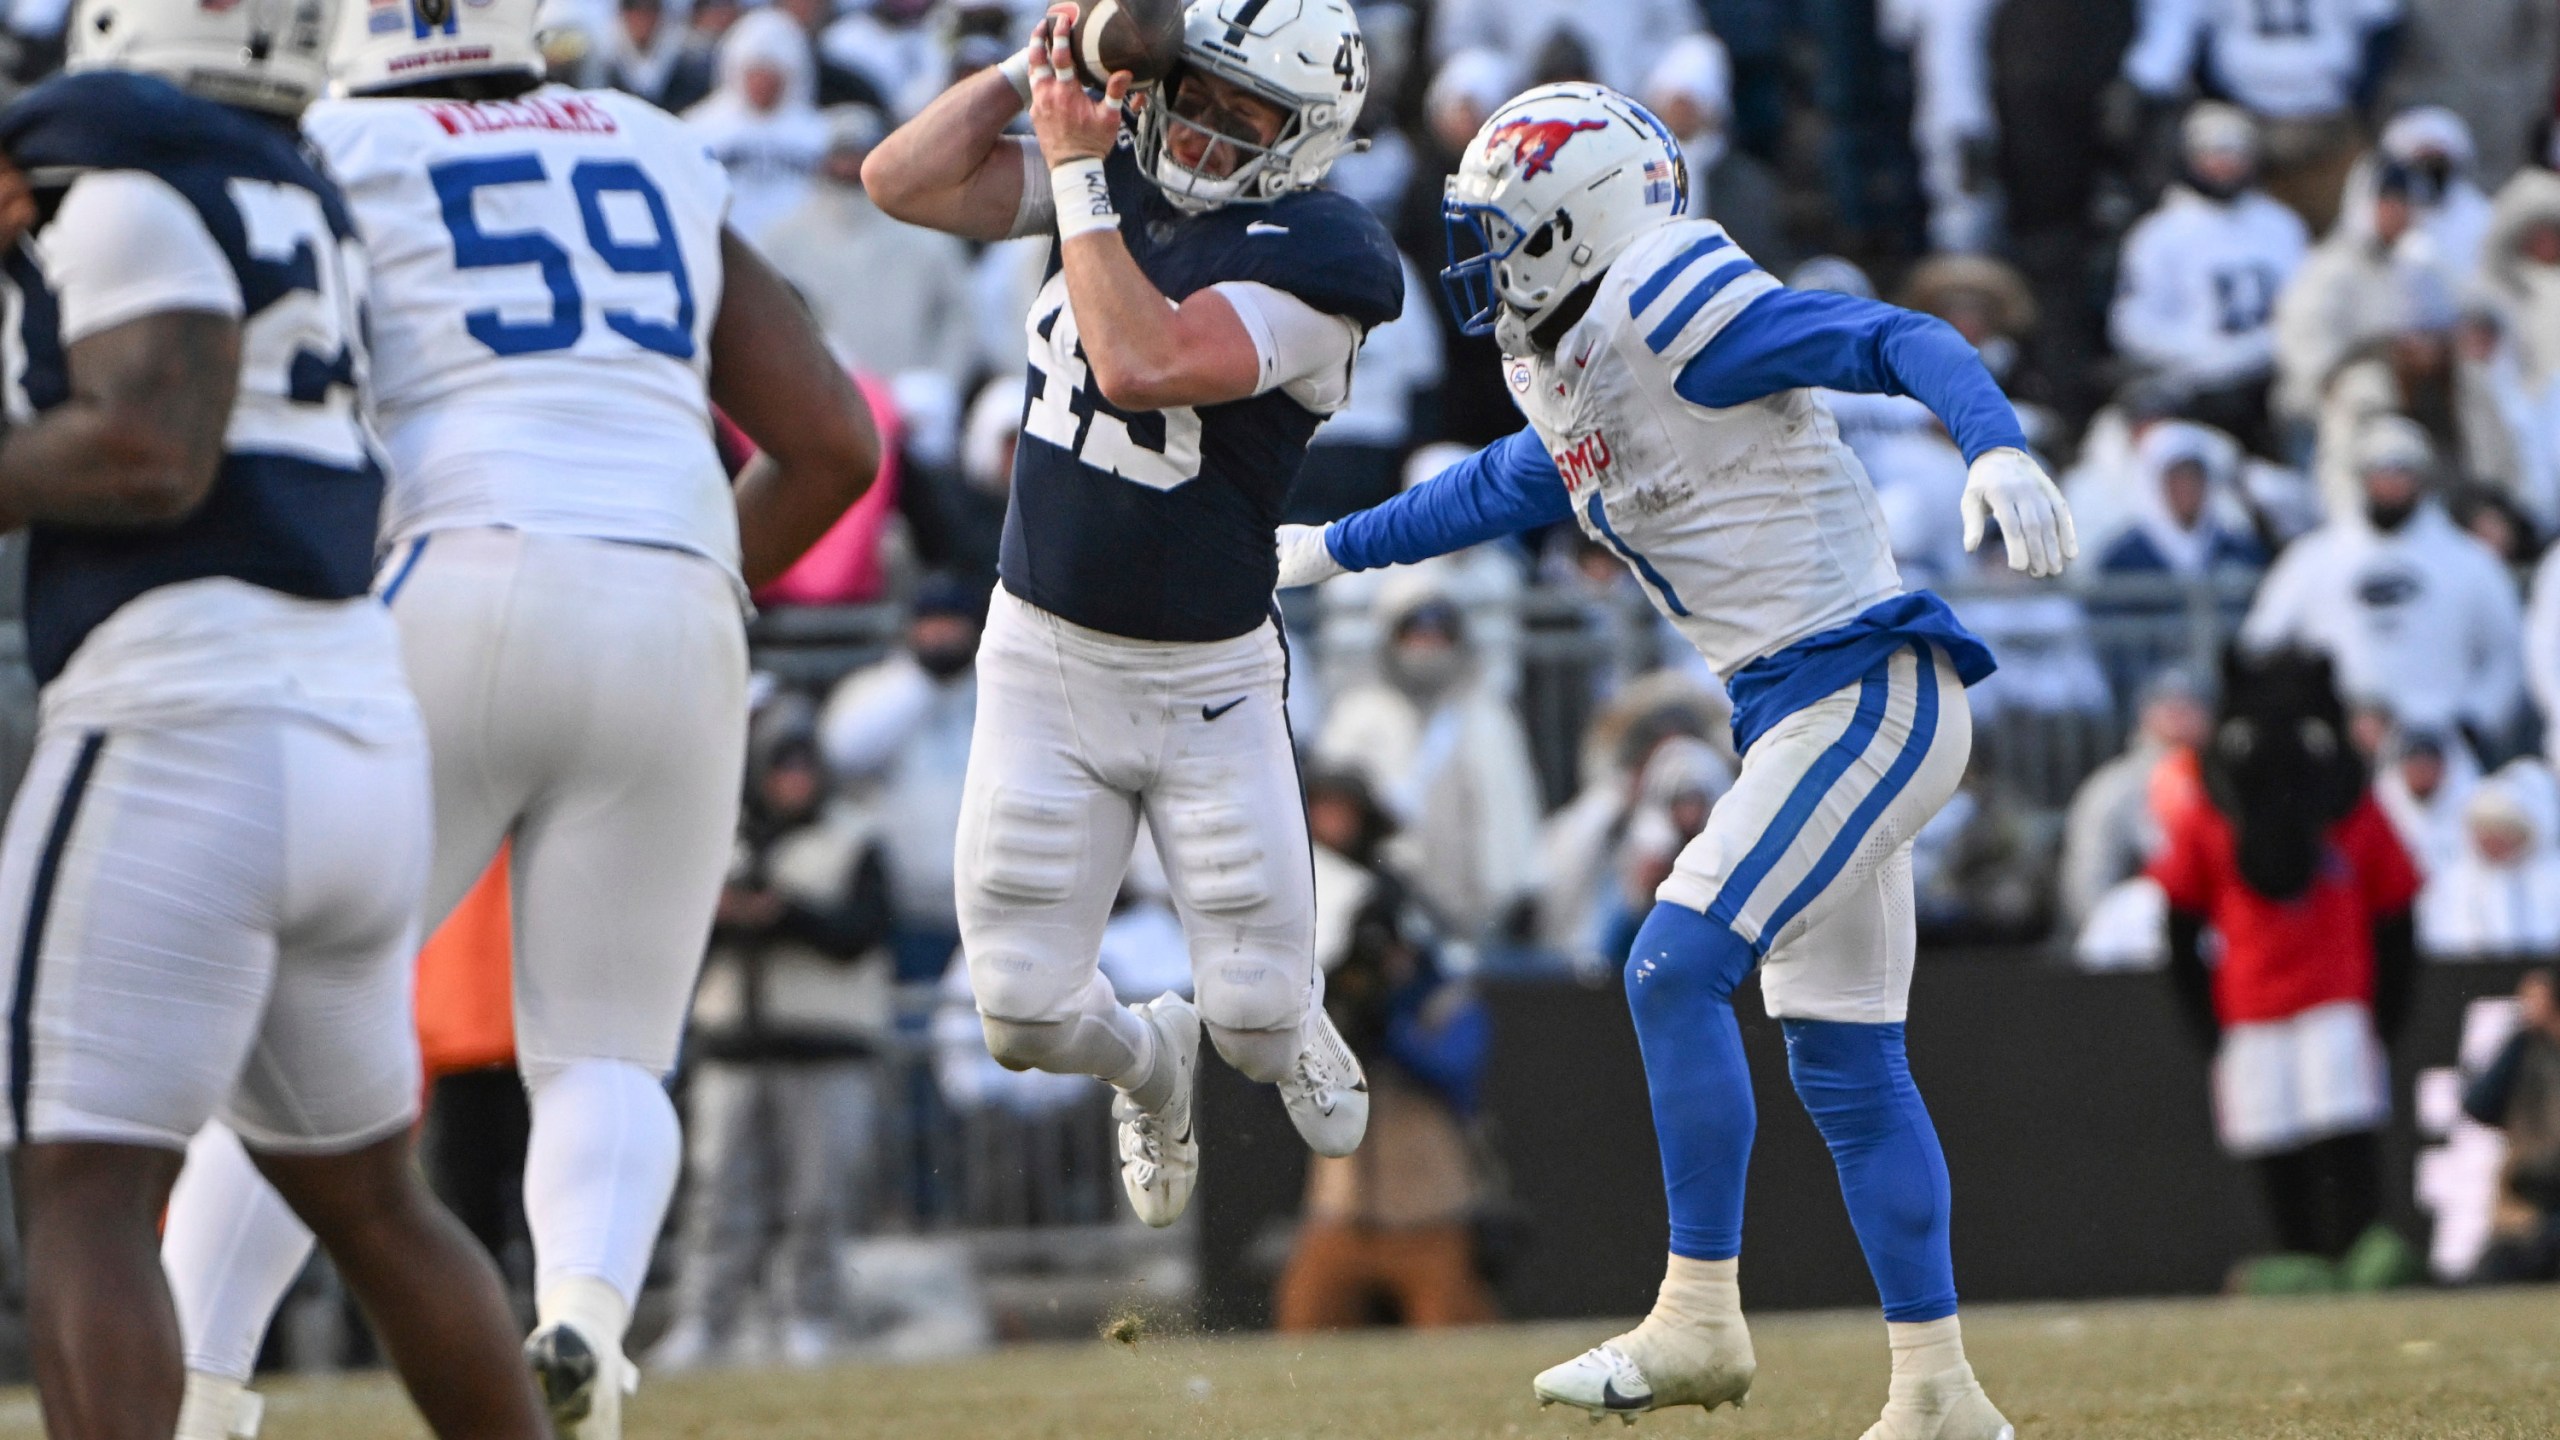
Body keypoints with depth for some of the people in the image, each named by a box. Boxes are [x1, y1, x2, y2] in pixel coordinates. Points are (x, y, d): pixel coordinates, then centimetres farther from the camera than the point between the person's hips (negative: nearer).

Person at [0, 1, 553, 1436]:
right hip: (360, 732, 9)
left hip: (187, 725, -9)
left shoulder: (136, 196, -9)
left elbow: (150, 454, -19)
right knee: (366, 1198, 21)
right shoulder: (295, 199, 17)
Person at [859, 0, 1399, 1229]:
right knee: (1027, 1014, -1)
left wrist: (1079, 177, -25)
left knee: (1256, 1014, -3)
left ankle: (1288, 1035, 36)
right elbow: (900, 181, -7)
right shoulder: (1115, 180, -1)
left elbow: (1141, 366, -31)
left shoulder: (1310, 261, -18)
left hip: (1207, 680, -4)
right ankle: (1149, 1060, 35)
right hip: (1043, 656, 4)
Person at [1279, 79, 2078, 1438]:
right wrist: (1331, 549, 46)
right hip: (1804, 713, 10)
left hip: (1864, 696, -10)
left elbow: (1901, 342, -22)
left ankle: (1700, 1316, -8)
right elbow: (1507, 485, 35)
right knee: (1840, 1056, 9)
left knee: (1676, 968, -15)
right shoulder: (1571, 371, 14)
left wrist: (1996, 447, -40)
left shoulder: (1684, 318, -15)